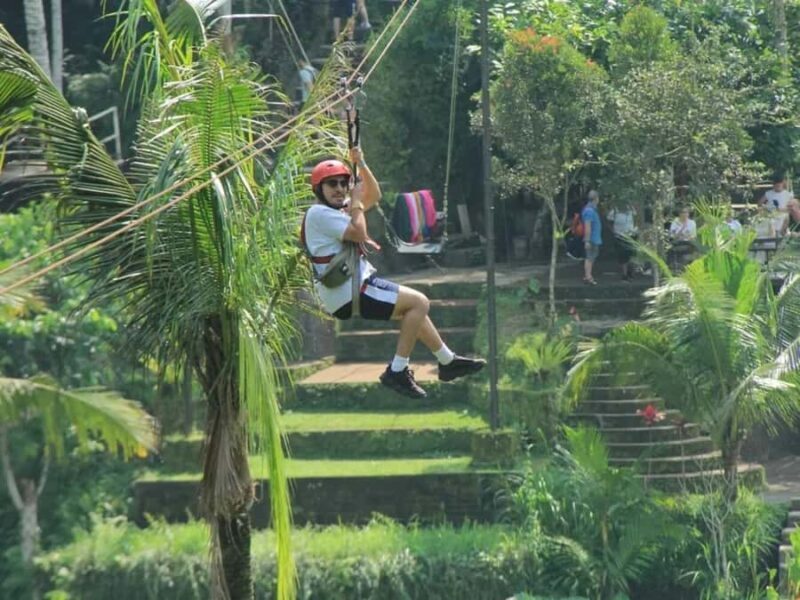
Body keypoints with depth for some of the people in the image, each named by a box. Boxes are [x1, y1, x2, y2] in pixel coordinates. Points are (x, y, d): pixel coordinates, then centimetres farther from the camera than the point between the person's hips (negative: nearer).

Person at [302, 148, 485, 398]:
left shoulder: (338, 208, 15)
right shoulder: (319, 213, -16)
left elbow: (374, 196, 21)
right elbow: (358, 233, -24)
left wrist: (361, 165, 9)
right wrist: (356, 202, -10)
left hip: (360, 284, 11)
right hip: (348, 297, -11)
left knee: (415, 305, 24)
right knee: (418, 303, -13)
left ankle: (448, 361, 38)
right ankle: (397, 372, -13)